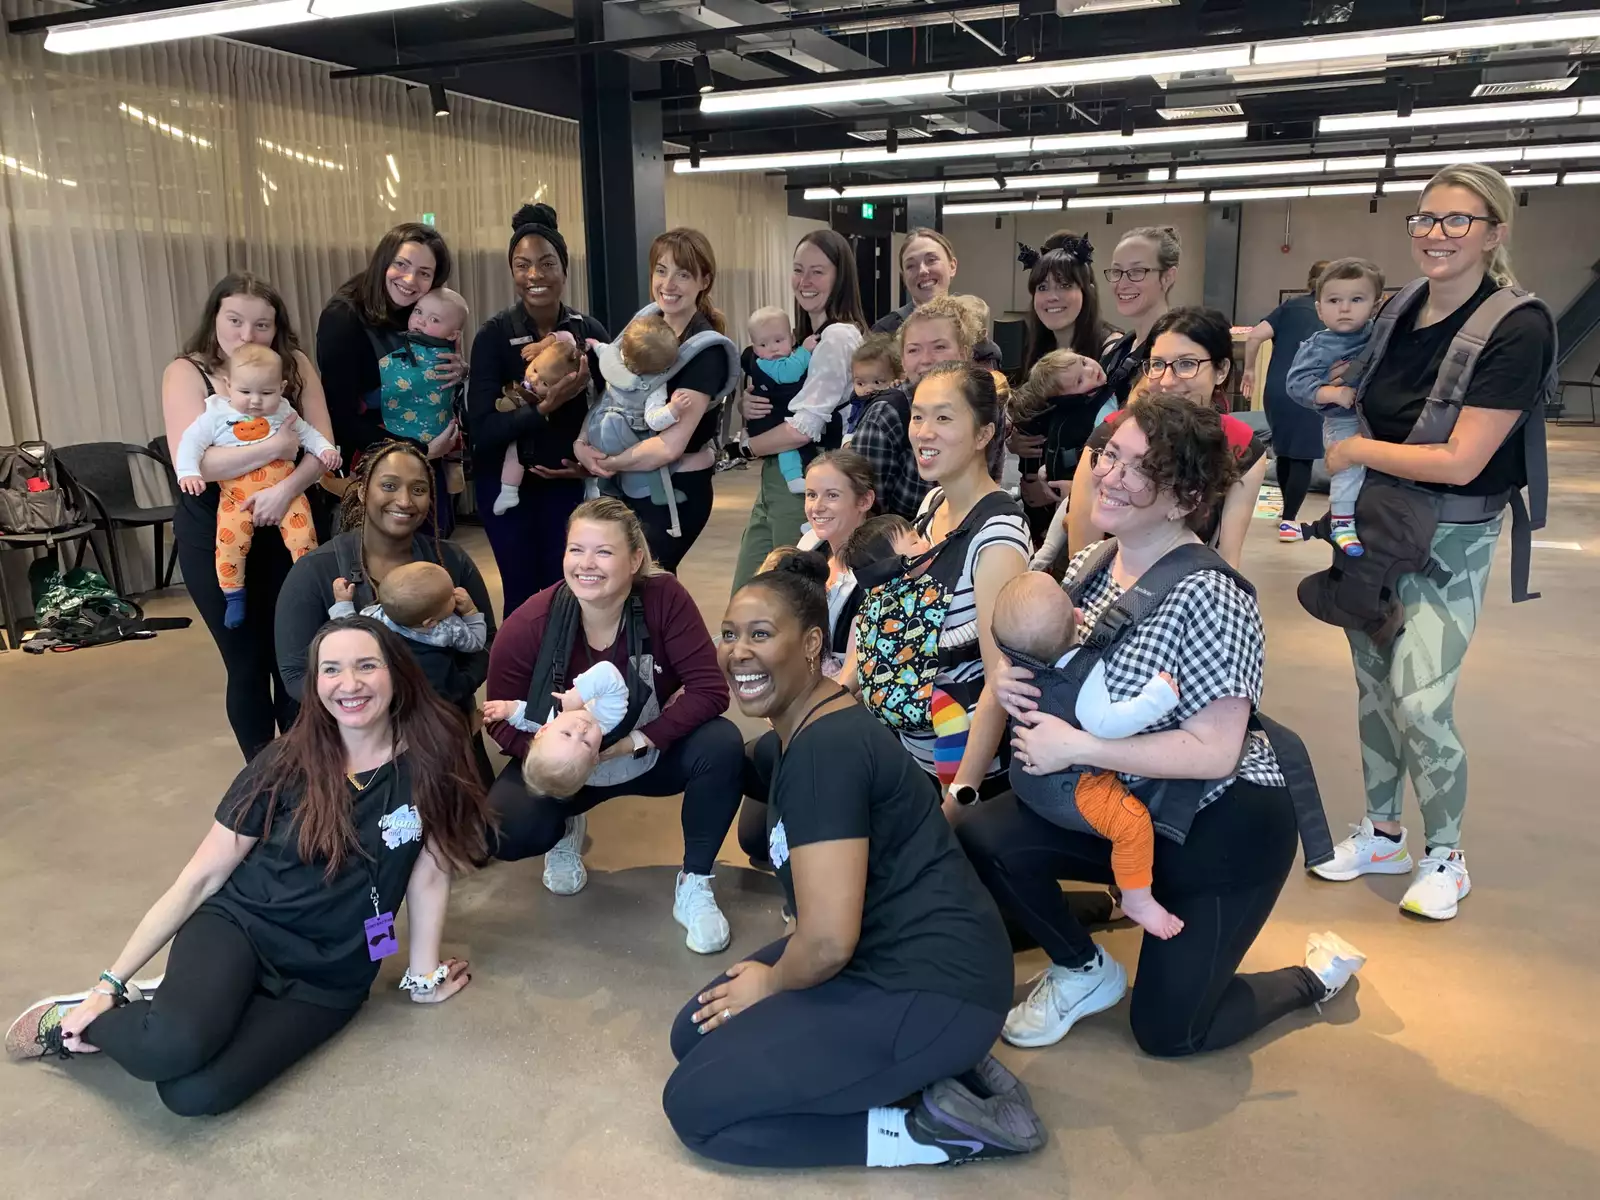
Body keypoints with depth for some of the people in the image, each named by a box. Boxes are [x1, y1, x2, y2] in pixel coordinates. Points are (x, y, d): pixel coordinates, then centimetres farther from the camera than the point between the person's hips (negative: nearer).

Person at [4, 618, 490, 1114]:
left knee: (194, 1093, -25)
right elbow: (200, 878, -2)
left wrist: (425, 973, 4)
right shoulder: (287, 764, -8)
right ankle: (71, 1022, 1)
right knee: (176, 1045, -33)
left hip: (327, 979, 0)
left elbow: (430, 872, -3)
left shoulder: (430, 760, -10)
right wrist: (110, 982, -2)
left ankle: (158, 1015, 7)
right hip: (240, 925, 0)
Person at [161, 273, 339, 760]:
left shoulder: (295, 365, -1)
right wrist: (274, 446, -25)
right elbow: (193, 463, -20)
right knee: (247, 661, 9)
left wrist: (286, 488, -25)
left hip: (286, 529, 2)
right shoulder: (186, 373, -8)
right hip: (214, 536, -2)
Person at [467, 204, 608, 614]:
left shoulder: (589, 332, -6)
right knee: (523, 594, 3)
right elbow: (482, 429, -20)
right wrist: (544, 408, -31)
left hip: (568, 481, 2)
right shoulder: (494, 334, -13)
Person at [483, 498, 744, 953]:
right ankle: (566, 830, 15)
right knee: (503, 833, -26)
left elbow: (711, 690, -25)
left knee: (722, 744, -30)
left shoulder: (665, 599, -25)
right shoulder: (527, 627, -23)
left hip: (651, 755, 0)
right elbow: (503, 723, -11)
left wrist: (636, 741, -31)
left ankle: (694, 885, -7)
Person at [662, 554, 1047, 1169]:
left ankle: (928, 1125, -3)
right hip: (884, 953, 10)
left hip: (930, 989, -10)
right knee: (695, 1035, 15)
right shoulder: (795, 733, 9)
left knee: (694, 1105, -3)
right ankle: (931, 1073, 9)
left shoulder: (824, 749, -23)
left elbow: (829, 940, -25)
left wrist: (769, 986, -6)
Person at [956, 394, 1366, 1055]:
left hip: (1223, 826, -6)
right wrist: (1012, 680, -13)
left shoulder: (1208, 598, -27)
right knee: (981, 838, -16)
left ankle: (1318, 973, 31)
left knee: (1167, 1029, 2)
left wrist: (1076, 748, -30)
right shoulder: (1088, 565, -4)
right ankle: (1084, 970, 12)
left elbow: (1213, 751, -29)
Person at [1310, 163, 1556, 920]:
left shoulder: (1517, 329, -18)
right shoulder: (1400, 311, 1)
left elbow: (1460, 462, -24)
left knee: (1419, 705, -10)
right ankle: (1382, 833, 30)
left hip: (1449, 541, -6)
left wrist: (1357, 451, -14)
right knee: (1373, 689, 13)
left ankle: (1446, 856, 14)